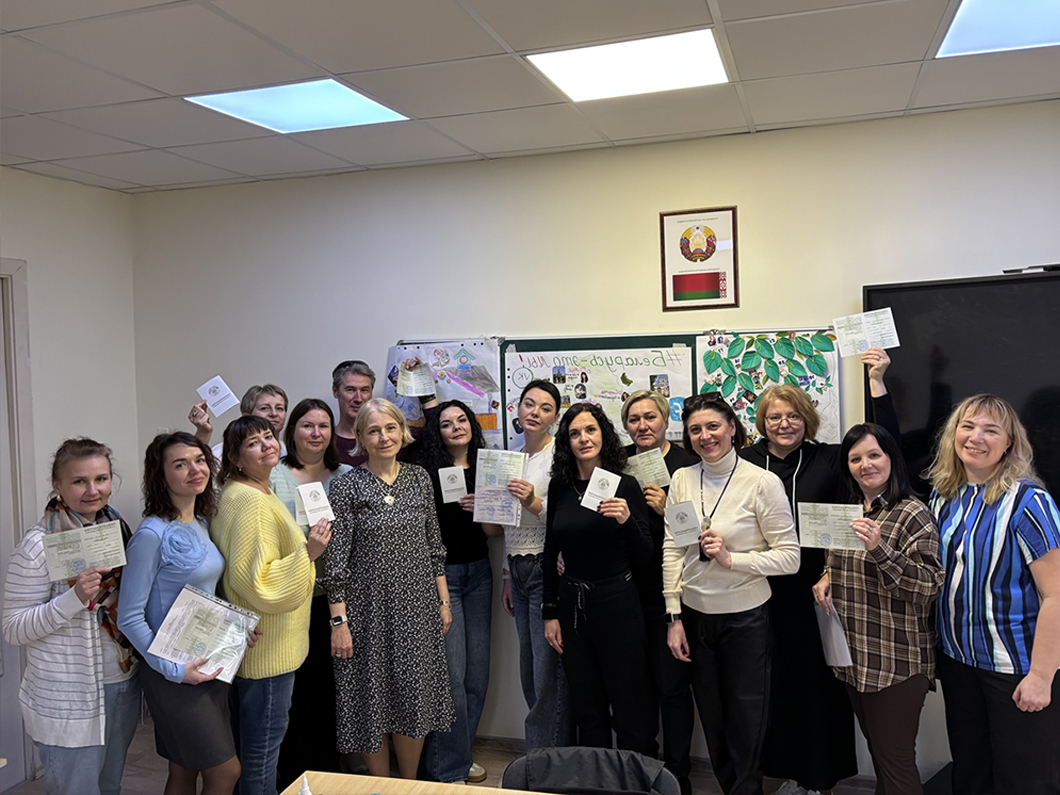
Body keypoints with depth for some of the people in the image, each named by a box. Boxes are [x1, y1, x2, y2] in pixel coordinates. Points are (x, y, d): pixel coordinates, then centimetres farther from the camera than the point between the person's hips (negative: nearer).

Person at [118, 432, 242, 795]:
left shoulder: (201, 524, 7)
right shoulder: (152, 534, -18)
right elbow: (130, 617, -18)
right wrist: (173, 669, -18)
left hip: (210, 665, 7)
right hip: (175, 674, -7)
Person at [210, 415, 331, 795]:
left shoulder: (250, 493, 11)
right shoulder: (251, 501, -23)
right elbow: (258, 583, -28)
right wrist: (307, 553, -30)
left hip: (246, 645, 11)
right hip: (267, 648, -11)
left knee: (246, 741, 23)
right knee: (263, 746, 4)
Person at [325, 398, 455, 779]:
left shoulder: (419, 477, 4)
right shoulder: (346, 485, -8)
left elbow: (434, 544, 10)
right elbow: (335, 559, -9)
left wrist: (444, 601, 8)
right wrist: (338, 621, -11)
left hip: (417, 605, 4)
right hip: (370, 608, -3)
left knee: (416, 698, 11)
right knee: (374, 699, 8)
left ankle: (410, 784, 31)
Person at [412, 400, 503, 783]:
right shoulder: (426, 471, -7)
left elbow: (494, 531, 7)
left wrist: (481, 508, -13)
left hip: (477, 573, 6)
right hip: (440, 574, -5)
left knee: (477, 669, 10)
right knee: (451, 669, -4)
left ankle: (460, 753, 27)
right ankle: (449, 766, 11)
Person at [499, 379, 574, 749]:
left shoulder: (559, 455, -8)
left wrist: (534, 503, -27)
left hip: (547, 569, -7)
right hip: (519, 571, 8)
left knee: (548, 672, -3)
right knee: (530, 672, 13)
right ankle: (537, 752, 25)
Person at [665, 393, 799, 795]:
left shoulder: (763, 482, -12)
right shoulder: (682, 480, 0)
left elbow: (789, 557, -12)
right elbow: (671, 551, 1)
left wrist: (731, 558, -22)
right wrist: (674, 618, -2)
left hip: (745, 617, -3)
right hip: (694, 614, 4)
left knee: (746, 725, 8)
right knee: (712, 718, 17)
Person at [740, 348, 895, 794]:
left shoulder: (827, 460, 1)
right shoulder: (746, 464, 2)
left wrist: (876, 382, -9)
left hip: (816, 595, -1)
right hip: (765, 596, 1)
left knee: (819, 685, 7)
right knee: (777, 683, 11)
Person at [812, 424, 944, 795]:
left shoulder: (914, 515, -12)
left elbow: (930, 585, -18)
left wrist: (879, 549, -29)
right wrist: (827, 578, 3)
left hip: (897, 660, -7)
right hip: (855, 654, 7)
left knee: (895, 758, 2)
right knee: (876, 748, 19)